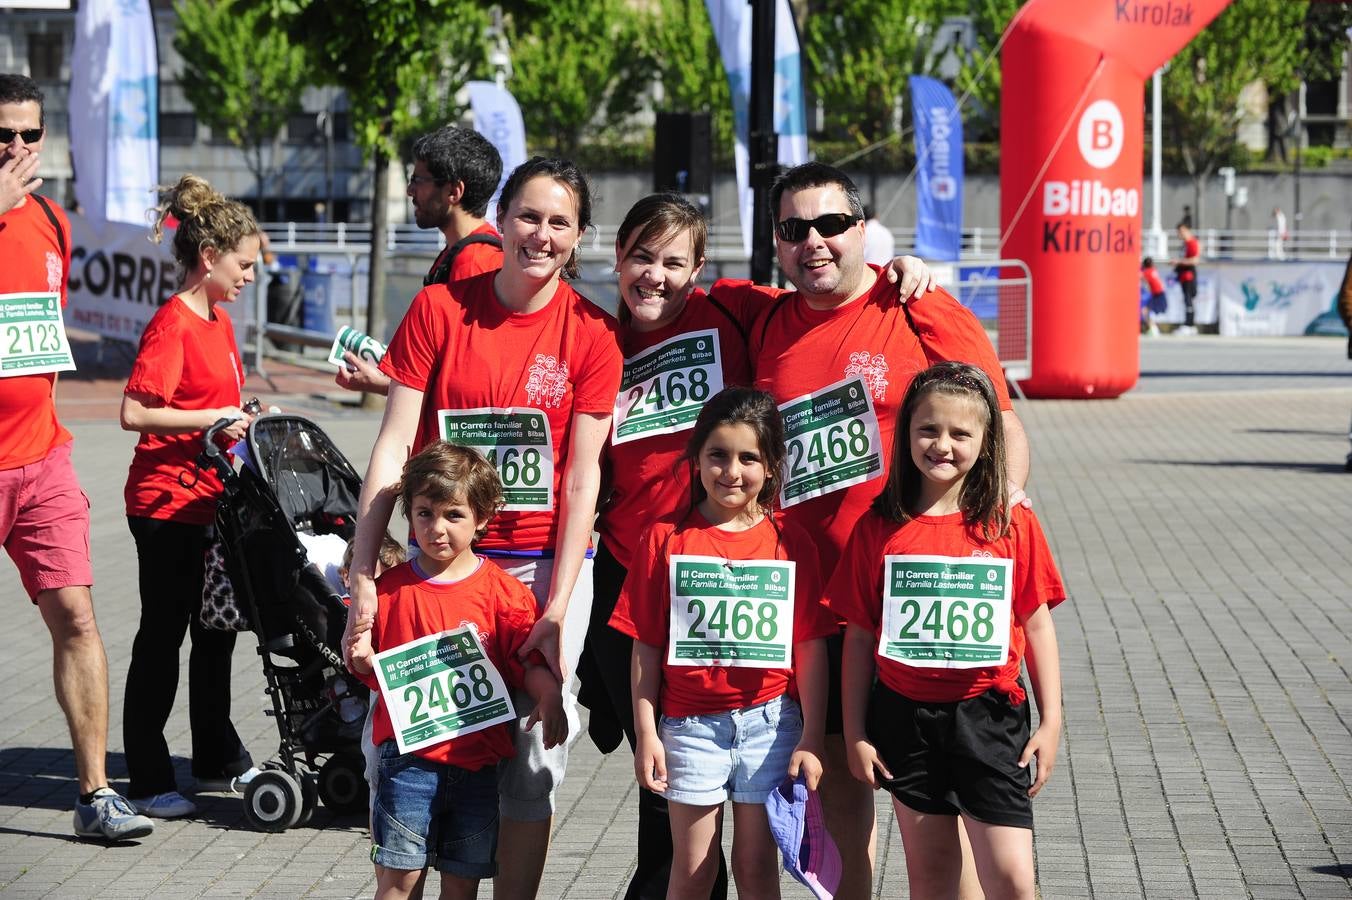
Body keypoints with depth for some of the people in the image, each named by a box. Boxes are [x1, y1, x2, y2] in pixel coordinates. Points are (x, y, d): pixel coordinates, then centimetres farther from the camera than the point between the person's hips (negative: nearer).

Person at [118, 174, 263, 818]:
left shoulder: (218, 319, 12)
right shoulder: (172, 324, -16)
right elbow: (134, 412, -23)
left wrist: (242, 424, 11)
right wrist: (212, 419, -22)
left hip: (210, 498, 9)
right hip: (167, 503, -9)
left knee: (216, 631, 17)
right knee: (162, 637, -2)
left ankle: (217, 761, 30)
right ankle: (148, 781, 5)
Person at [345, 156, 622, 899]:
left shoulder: (591, 334, -3)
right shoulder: (440, 308, -2)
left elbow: (582, 477, -4)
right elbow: (392, 448, -4)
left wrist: (558, 609, -10)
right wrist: (363, 574, -11)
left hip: (545, 561, 0)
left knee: (530, 755, 1)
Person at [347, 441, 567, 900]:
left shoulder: (502, 591, 0)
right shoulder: (391, 588, 4)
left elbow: (530, 658, 0)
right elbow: (375, 671, 14)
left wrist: (549, 695, -19)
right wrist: (362, 658, -8)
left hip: (476, 761, 0)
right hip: (408, 756, 0)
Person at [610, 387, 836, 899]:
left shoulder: (791, 543, 0)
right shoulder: (666, 540, 0)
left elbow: (811, 648, 0)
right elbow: (646, 648, 1)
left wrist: (811, 740, -4)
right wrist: (646, 733, -3)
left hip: (769, 722, 0)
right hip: (690, 722, 0)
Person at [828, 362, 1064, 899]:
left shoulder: (1011, 525, -1)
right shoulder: (878, 529, 0)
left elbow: (1036, 624, 3)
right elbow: (859, 637, 3)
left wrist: (1051, 720, 0)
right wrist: (855, 734, 2)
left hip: (988, 718, -1)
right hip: (907, 719, 1)